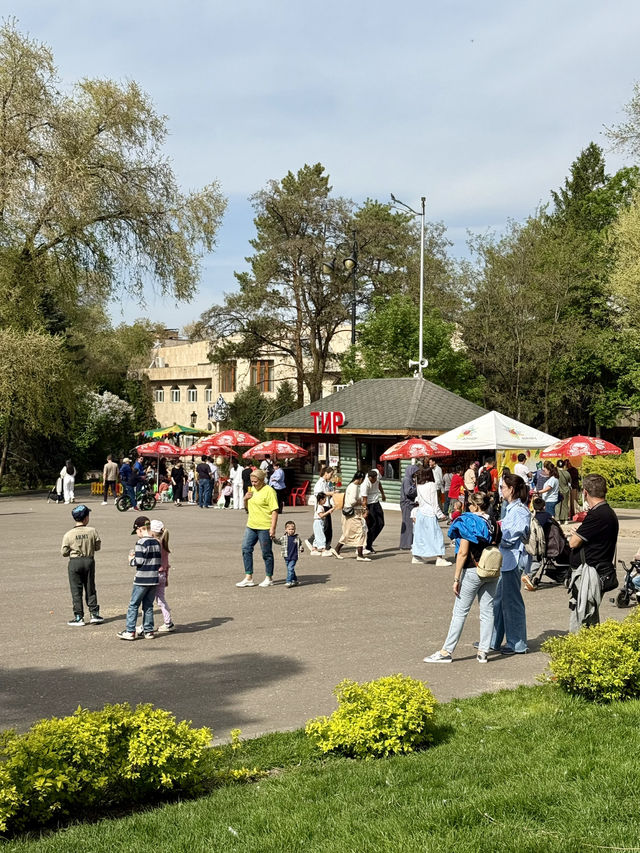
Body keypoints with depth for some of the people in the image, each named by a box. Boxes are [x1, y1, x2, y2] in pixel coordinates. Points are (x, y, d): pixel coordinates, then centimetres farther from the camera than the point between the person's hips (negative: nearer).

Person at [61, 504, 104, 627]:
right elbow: (97, 547, 2)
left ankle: (79, 617, 6)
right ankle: (95, 614, 17)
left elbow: (64, 552, -7)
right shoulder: (93, 531, -9)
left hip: (75, 562, -2)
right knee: (90, 589, 14)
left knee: (76, 591, 5)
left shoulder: (68, 534, -11)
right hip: (89, 561, 2)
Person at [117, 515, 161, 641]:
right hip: (154, 579, 6)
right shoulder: (156, 543, 8)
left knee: (133, 605, 2)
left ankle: (130, 631, 3)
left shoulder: (141, 543, -14)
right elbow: (159, 562, 11)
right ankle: (149, 631, 14)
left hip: (142, 580, -6)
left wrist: (131, 560, 1)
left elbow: (139, 561, -18)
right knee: (148, 606, 13)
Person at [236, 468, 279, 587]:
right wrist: (245, 499, 3)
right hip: (251, 525, 8)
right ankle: (248, 578, 10)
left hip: (264, 527, -8)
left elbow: (274, 510, -15)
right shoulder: (252, 489, 14)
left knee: (266, 553, 3)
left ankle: (269, 578, 16)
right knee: (246, 549, 3)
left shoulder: (269, 491, -11)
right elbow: (248, 508, 25)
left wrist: (273, 528, -20)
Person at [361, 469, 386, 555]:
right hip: (369, 504, -8)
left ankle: (369, 543, 16)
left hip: (376, 502, 8)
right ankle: (368, 547, -3)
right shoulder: (365, 484, -29)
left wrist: (382, 494, 25)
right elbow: (364, 500, -28)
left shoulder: (377, 473, -10)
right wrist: (365, 511, -34)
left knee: (381, 524, 6)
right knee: (372, 525, -10)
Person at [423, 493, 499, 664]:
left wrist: (456, 578, -11)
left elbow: (463, 553, -14)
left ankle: (446, 651, 4)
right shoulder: (493, 523, 6)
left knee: (460, 612, -1)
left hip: (472, 572, -6)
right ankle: (483, 651, 11)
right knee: (487, 611, 8)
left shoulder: (467, 522, -10)